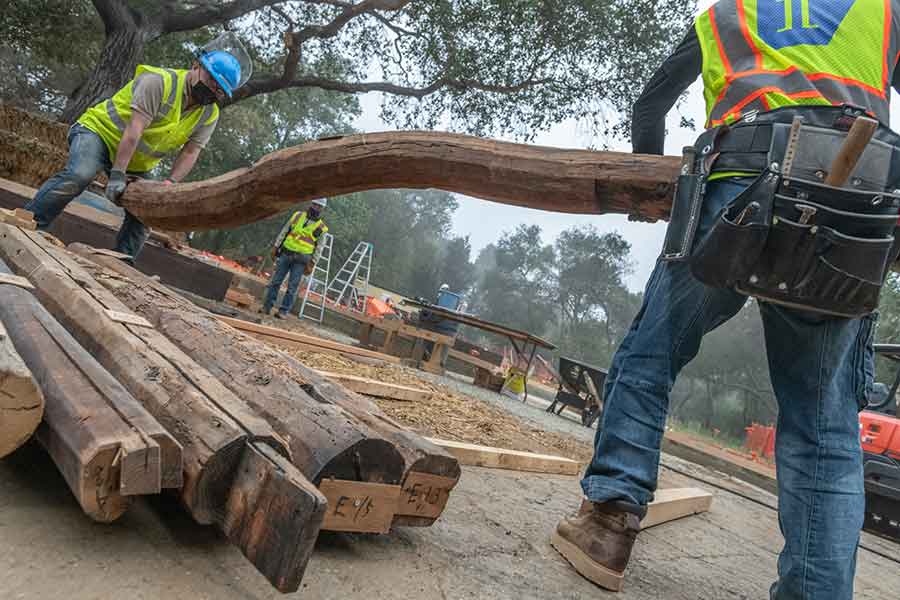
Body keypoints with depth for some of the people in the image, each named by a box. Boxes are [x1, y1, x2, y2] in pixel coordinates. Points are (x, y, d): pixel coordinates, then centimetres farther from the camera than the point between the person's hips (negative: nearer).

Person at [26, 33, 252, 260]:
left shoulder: (209, 116, -6)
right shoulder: (159, 81, -26)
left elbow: (189, 153, -12)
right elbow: (134, 129, -33)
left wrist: (169, 183, -30)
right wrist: (117, 175, -38)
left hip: (137, 164, 6)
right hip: (99, 131, -6)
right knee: (79, 175, -31)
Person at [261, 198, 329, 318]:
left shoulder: (321, 228, 0)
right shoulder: (298, 215, 7)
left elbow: (318, 248, 1)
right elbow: (284, 231, 11)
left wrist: (311, 264, -5)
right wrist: (276, 246, 7)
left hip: (301, 260, -2)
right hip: (286, 253, 2)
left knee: (292, 286, -2)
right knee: (275, 281, 3)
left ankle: (283, 311, 4)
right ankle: (267, 306, 10)